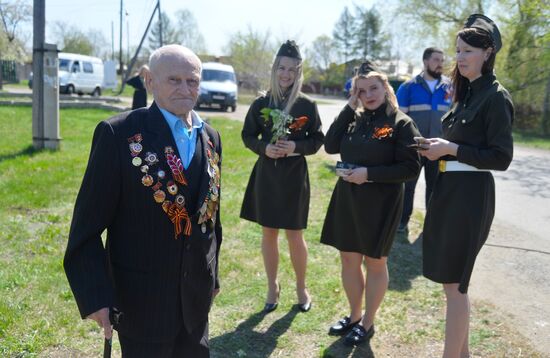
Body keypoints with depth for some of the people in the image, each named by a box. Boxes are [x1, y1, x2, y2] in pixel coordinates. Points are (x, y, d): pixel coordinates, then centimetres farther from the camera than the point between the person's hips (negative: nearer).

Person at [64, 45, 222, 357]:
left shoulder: (211, 137, 3)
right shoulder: (119, 133, -14)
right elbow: (88, 225, -13)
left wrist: (212, 274, 15)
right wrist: (95, 296, -17)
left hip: (196, 297, 5)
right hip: (142, 299, -5)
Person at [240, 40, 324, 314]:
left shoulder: (307, 105, -5)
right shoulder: (261, 103, -1)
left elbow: (317, 140, 0)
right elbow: (248, 135, 5)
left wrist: (296, 147, -18)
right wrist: (264, 148, -13)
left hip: (294, 177, -2)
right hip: (266, 174, 2)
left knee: (294, 235, 5)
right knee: (268, 234, 11)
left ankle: (301, 288, 27)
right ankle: (272, 287, 29)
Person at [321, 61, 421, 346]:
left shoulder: (401, 123, -11)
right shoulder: (354, 119, 6)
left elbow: (411, 168, -14)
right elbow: (330, 146, -6)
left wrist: (369, 174, -22)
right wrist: (349, 108, -8)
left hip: (380, 204, -6)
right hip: (347, 199, 6)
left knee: (375, 262, 10)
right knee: (348, 259, 14)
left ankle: (367, 323, 25)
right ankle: (354, 316, 33)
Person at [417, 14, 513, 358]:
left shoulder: (496, 97, -12)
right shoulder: (467, 92, 14)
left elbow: (501, 158, -16)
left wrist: (451, 149, -18)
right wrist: (439, 148, 4)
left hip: (470, 196, -9)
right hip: (451, 191, 9)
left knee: (454, 282, -3)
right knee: (454, 280, 16)